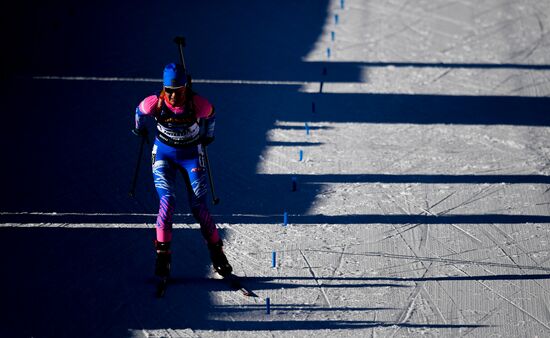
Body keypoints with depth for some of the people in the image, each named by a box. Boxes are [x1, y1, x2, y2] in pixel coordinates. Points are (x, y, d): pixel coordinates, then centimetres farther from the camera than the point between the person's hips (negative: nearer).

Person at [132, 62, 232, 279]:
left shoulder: (198, 104, -24)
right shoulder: (155, 103, -23)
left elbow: (210, 115, 0)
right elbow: (140, 111, 1)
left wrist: (208, 136, 17)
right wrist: (139, 129, 20)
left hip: (192, 155, 0)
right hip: (164, 154, 0)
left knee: (198, 207, -6)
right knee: (167, 201, -19)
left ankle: (216, 252, 10)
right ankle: (163, 254, -9)